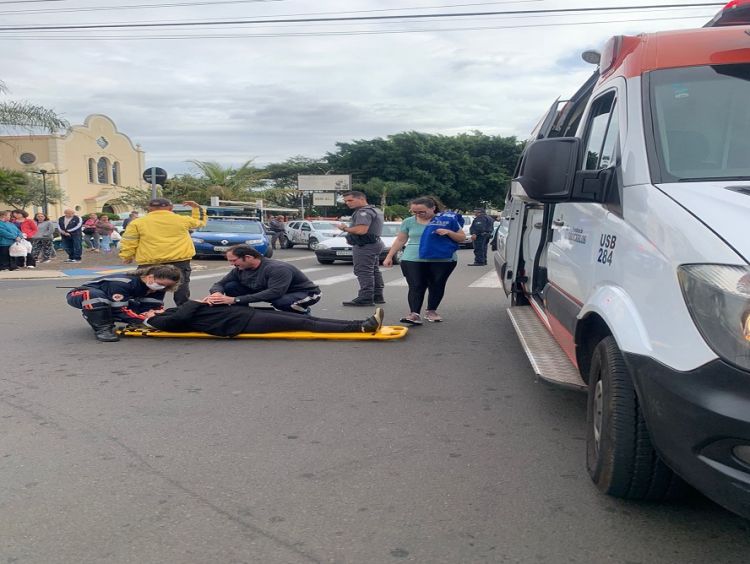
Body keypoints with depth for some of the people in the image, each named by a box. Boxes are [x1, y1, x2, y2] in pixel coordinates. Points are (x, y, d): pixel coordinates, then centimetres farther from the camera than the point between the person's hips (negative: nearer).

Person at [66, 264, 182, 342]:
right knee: (95, 295, -44)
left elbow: (155, 307, -13)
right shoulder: (122, 283, -37)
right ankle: (102, 329, -25)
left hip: (108, 305, 8)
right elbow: (120, 310, -37)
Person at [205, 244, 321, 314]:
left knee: (282, 302, -43)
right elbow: (220, 284, -3)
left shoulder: (278, 268, -34)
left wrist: (235, 300, -46)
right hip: (272, 292, 6)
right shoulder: (240, 270, -10)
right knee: (230, 287, -11)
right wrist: (216, 293, -32)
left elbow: (275, 293, -45)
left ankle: (302, 314, -9)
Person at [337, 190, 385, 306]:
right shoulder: (375, 210, 18)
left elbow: (361, 230, -29)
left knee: (363, 272, -11)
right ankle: (378, 296, 21)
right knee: (374, 271, 15)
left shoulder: (364, 212, -17)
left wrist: (345, 229, -13)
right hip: (375, 243, 11)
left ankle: (366, 298, -14)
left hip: (365, 246, -11)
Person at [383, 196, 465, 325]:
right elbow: (400, 240, 13)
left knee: (437, 286, 6)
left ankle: (431, 311, 21)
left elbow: (462, 238, 5)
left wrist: (448, 232, -13)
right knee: (416, 287, -9)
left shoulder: (447, 219, 2)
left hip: (443, 260, 0)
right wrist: (389, 257, 9)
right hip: (413, 260, 0)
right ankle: (415, 314, -15)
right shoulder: (408, 222, 7)